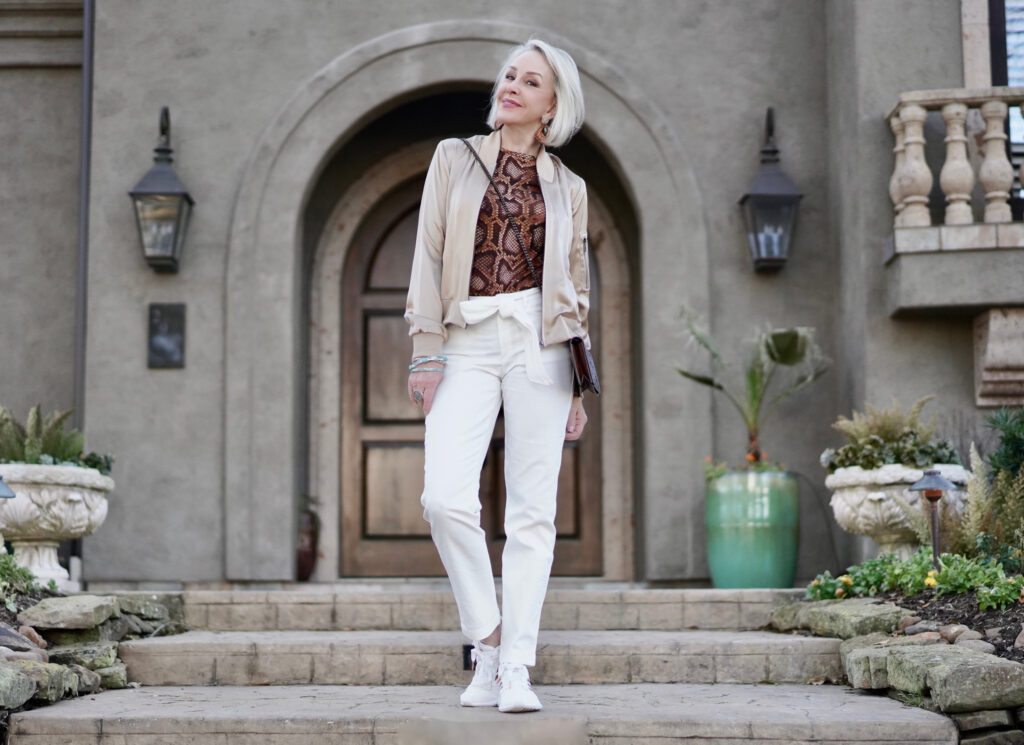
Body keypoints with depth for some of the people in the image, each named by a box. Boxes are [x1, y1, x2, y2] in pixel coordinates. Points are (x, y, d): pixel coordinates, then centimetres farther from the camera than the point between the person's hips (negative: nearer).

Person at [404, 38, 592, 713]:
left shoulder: (567, 186, 13)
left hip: (539, 344, 1)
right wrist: (427, 351, -3)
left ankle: (517, 670, 0)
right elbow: (429, 257, 6)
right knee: (445, 499, -16)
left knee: (532, 510, -4)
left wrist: (579, 384, 9)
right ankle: (488, 644, 2)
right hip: (468, 344, 0)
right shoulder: (455, 157, 11)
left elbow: (577, 288, 14)